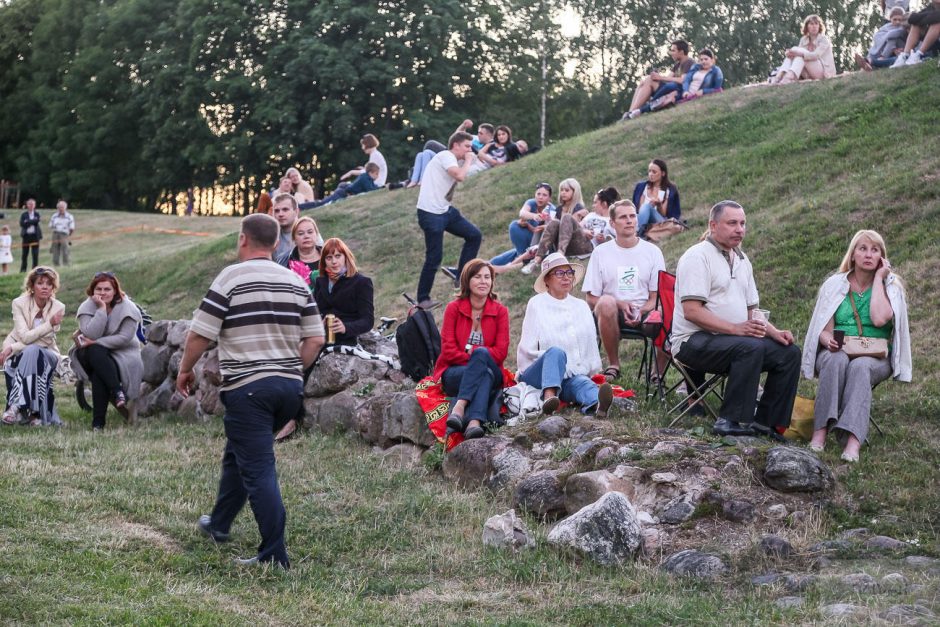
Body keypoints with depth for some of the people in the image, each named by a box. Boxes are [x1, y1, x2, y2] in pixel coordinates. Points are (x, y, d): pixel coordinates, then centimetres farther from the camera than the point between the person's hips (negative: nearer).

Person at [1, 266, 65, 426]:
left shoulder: (58, 308, -10)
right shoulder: (19, 303, -11)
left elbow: (45, 341, -15)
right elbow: (24, 337, -21)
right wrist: (49, 324, -30)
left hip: (46, 354, 0)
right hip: (19, 355, 0)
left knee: (32, 352, -34)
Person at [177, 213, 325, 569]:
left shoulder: (231, 277, -8)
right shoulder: (296, 282, 9)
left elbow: (200, 334, -9)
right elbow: (315, 339, 8)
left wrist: (185, 370, 7)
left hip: (248, 387, -6)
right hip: (290, 387, 6)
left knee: (258, 469, -4)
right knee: (238, 454, 24)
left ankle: (275, 556, -7)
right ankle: (219, 524, 39)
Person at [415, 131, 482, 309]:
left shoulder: (456, 161, 18)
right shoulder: (446, 156, -12)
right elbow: (460, 176, -25)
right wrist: (468, 160, -8)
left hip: (445, 210, 10)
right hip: (430, 213, -10)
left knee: (475, 235, 5)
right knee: (434, 257, -7)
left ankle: (461, 275, 13)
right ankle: (423, 299, 5)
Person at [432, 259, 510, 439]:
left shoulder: (500, 311, 4)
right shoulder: (454, 308, 2)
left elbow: (501, 352, -3)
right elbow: (448, 349, -5)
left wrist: (473, 352, -13)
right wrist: (475, 358, -15)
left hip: (491, 372, 1)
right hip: (454, 372, -1)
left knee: (481, 353, -34)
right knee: (485, 374, -34)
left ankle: (460, 407, -48)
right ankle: (475, 421, -53)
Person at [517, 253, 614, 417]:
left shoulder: (581, 306, 19)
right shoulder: (536, 304, 6)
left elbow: (591, 344, 16)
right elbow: (528, 348, 0)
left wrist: (585, 370, 5)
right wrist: (555, 359, -7)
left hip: (572, 374, 2)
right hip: (538, 372, -2)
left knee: (581, 382, -33)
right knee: (556, 352, -34)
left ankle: (596, 404, -70)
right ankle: (549, 397, -61)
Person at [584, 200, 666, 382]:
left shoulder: (652, 251, 10)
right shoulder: (601, 253, 7)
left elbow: (657, 296, 6)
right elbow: (591, 299, 3)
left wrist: (641, 312, -15)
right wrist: (620, 305, -13)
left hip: (645, 313, 1)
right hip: (613, 314, -1)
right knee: (606, 302, -36)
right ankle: (613, 365, -19)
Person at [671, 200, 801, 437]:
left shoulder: (742, 260, 18)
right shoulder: (697, 256, -10)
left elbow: (751, 310, 23)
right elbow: (692, 311, -19)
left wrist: (774, 332, 2)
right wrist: (735, 329, -24)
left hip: (737, 337, 9)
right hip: (694, 341, -8)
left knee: (789, 352, -7)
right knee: (752, 347, -33)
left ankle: (765, 422, -4)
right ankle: (729, 422, -31)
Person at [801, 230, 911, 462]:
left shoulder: (891, 287, 4)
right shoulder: (835, 284, 7)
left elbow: (879, 319, -17)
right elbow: (825, 330, 4)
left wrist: (878, 278, -8)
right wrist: (829, 340, -21)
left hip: (876, 358, -1)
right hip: (836, 353, 1)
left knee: (860, 366, -37)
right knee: (837, 360, -36)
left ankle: (853, 439, -52)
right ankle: (820, 431, -44)